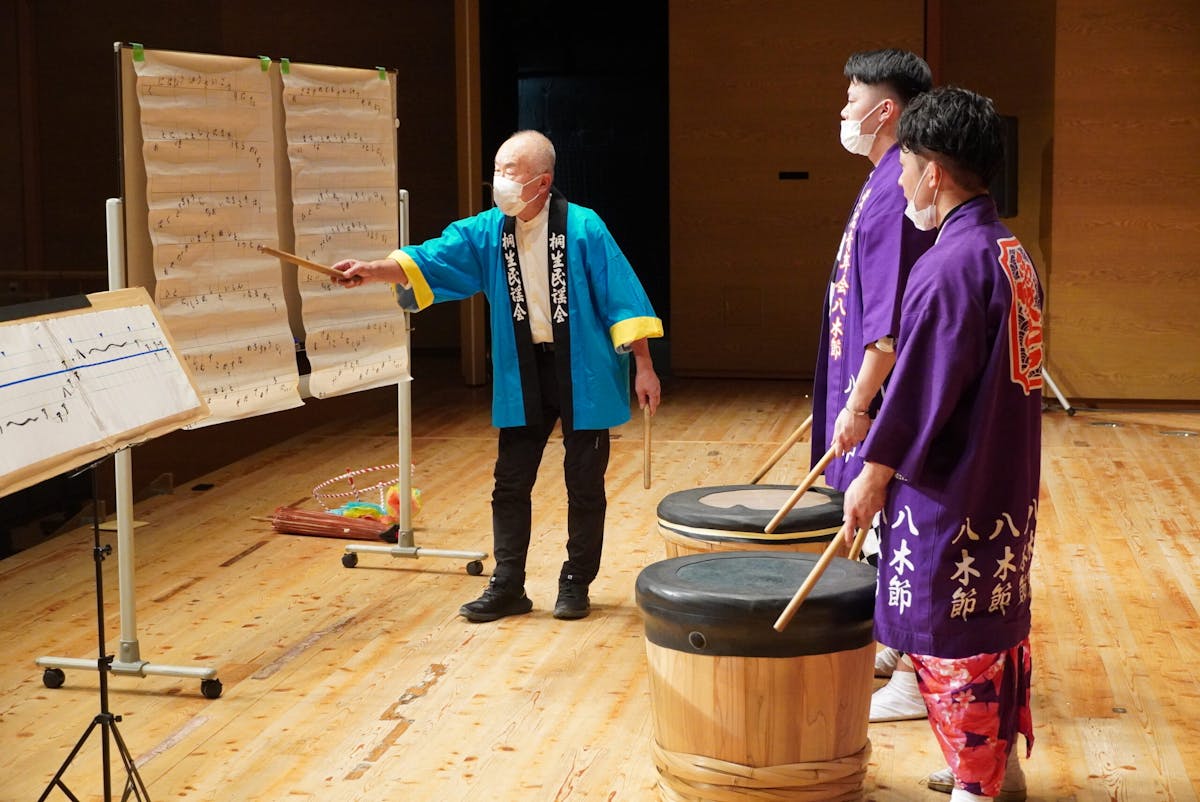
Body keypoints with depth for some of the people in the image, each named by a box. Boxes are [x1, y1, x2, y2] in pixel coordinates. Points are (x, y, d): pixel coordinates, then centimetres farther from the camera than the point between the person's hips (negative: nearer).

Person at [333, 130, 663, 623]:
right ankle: (507, 587, 15)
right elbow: (429, 262, -9)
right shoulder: (486, 232, 0)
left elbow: (622, 298, -11)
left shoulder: (583, 228, -12)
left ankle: (576, 584, 19)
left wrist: (644, 367, -12)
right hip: (522, 378, 4)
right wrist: (371, 271, -25)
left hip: (582, 374, -4)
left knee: (584, 485, 5)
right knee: (510, 484, 6)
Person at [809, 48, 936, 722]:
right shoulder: (887, 181, 13)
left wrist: (859, 403, -23)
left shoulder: (896, 191, -19)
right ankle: (895, 648, 32)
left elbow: (891, 317, -24)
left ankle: (912, 682, 6)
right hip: (871, 386, 10)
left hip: (885, 393, -10)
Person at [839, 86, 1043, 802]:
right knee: (1001, 626, 19)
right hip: (1010, 492, 9)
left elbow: (921, 387, -21)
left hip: (951, 497, -9)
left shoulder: (950, 265, -20)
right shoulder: (1014, 255, 8)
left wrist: (874, 474, -13)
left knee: (952, 640, 2)